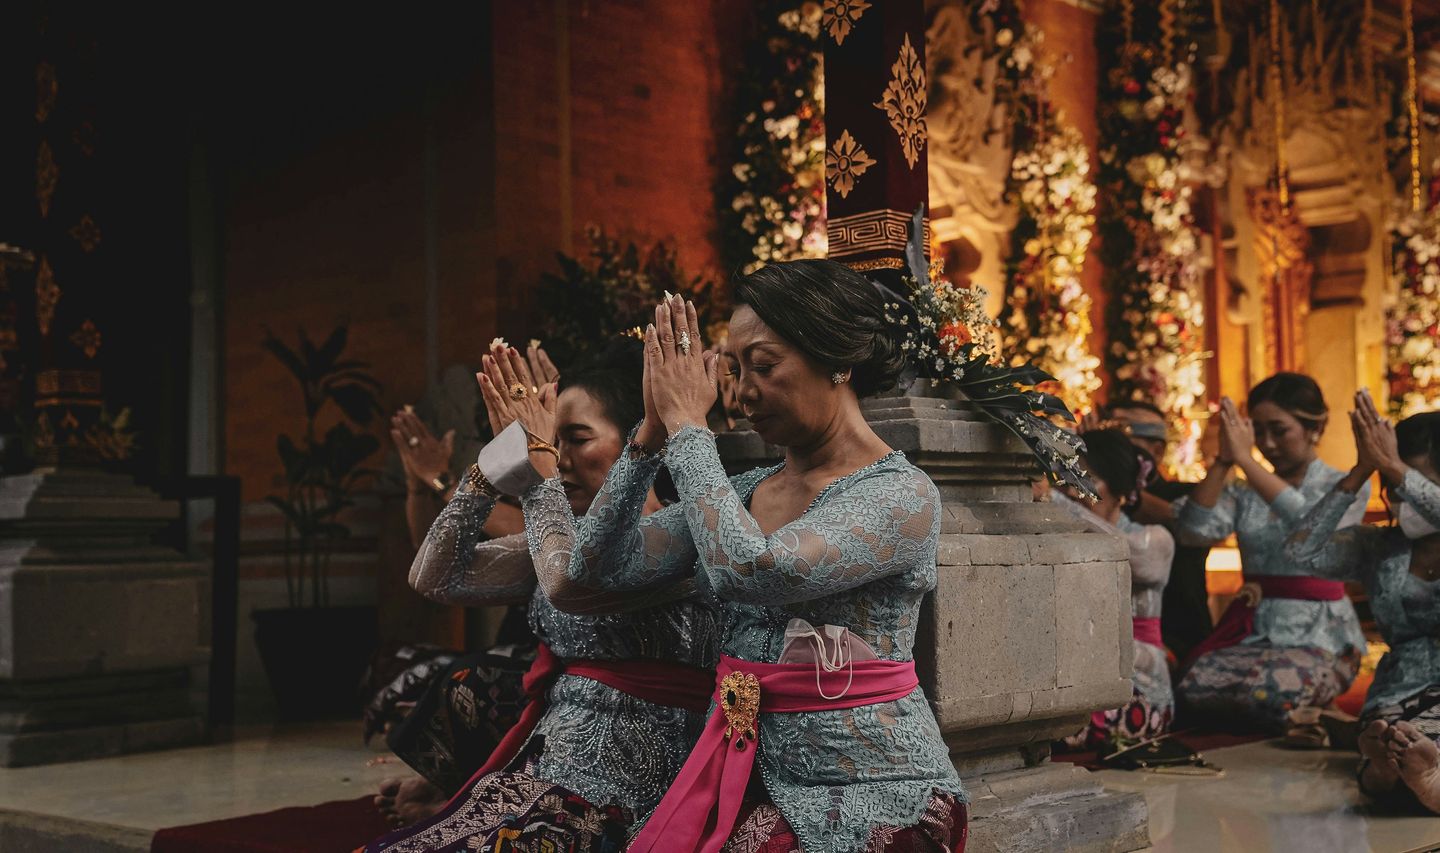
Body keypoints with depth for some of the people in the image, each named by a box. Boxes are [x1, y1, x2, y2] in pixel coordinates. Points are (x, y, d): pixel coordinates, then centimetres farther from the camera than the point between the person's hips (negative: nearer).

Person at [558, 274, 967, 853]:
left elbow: (751, 570, -25)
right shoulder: (739, 493, 9)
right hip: (749, 779, 5)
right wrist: (652, 432, -2)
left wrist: (688, 427, -15)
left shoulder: (905, 495, -11)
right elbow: (599, 566, 5)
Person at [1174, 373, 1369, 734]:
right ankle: (1300, 717, 0)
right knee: (1193, 687, -26)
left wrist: (1245, 459, -24)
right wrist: (1222, 460, -14)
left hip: (1321, 637, -4)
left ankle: (1306, 718, 0)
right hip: (1253, 632, 4)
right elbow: (1194, 530, -6)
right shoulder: (1243, 493, 12)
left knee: (1269, 691, -36)